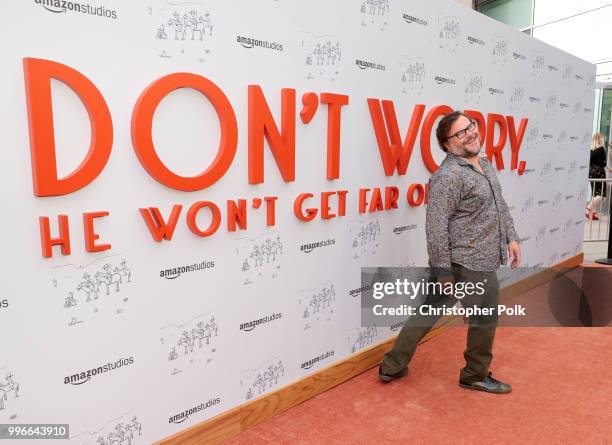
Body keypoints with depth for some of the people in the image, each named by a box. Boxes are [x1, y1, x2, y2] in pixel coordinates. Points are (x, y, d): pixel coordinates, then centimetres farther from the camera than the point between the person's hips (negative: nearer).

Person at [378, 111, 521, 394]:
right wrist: (443, 270, -21)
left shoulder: (485, 164, 12)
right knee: (486, 317, 11)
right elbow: (436, 228, -22)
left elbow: (500, 205, 23)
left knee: (428, 312, 13)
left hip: (465, 262, 9)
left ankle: (392, 367, 25)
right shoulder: (448, 176, -20)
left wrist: (511, 237, 17)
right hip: (472, 264, -9)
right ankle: (476, 376, 35)